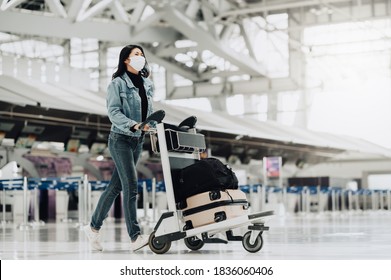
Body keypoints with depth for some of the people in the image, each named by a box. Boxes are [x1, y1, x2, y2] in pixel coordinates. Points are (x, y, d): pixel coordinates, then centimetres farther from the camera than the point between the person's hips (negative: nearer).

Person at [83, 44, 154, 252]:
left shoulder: (147, 85, 12)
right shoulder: (118, 83, -7)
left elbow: (150, 111, 17)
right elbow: (113, 112, -15)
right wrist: (134, 125, -28)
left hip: (138, 141, 7)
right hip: (121, 139, -7)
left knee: (116, 186, 11)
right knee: (130, 185, -13)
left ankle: (94, 227, 23)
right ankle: (135, 237, -12)